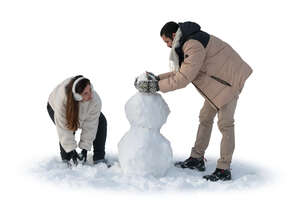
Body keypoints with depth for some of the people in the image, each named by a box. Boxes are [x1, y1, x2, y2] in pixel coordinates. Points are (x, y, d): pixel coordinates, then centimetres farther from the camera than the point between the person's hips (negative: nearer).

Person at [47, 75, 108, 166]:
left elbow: (90, 126, -29)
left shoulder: (95, 100, -39)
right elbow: (63, 129, -38)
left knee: (101, 122, -15)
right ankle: (66, 159, -6)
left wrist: (85, 148, -29)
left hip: (83, 110, 3)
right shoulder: (61, 100, -45)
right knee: (69, 128, -29)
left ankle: (99, 158, -4)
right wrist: (71, 150, -37)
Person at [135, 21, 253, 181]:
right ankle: (197, 159, 20)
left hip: (229, 80, -11)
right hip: (217, 80, 11)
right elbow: (181, 72, 12)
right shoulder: (188, 43, 9)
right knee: (205, 118, 12)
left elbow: (183, 79, -28)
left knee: (225, 123, -9)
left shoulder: (194, 45, -25)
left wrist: (156, 86, -24)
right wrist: (158, 78, 1)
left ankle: (224, 170, -4)